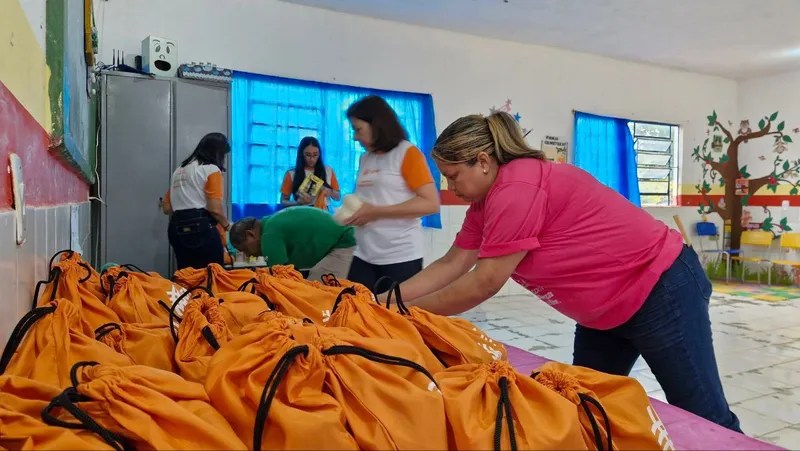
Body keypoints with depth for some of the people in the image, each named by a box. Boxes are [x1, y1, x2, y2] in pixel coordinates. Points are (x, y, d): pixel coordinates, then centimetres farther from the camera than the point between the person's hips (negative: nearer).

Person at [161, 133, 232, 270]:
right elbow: (214, 209, -12)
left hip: (176, 228, 8)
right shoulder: (211, 169, -1)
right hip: (200, 228, -8)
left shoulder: (179, 170, 21)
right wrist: (226, 225, 5)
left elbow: (166, 208, 17)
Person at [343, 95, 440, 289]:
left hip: (401, 257, -5)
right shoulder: (365, 159, 15)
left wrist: (377, 212, -14)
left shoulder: (408, 153, -3)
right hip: (363, 255, 5)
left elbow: (430, 204, -12)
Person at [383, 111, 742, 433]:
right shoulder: (486, 201, 3)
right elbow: (450, 266, 2)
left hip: (661, 292, -9)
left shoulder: (518, 187, -28)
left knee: (705, 419, 4)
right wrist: (383, 300, -4)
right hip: (607, 312, 10)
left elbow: (484, 282, -25)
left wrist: (406, 312, -15)